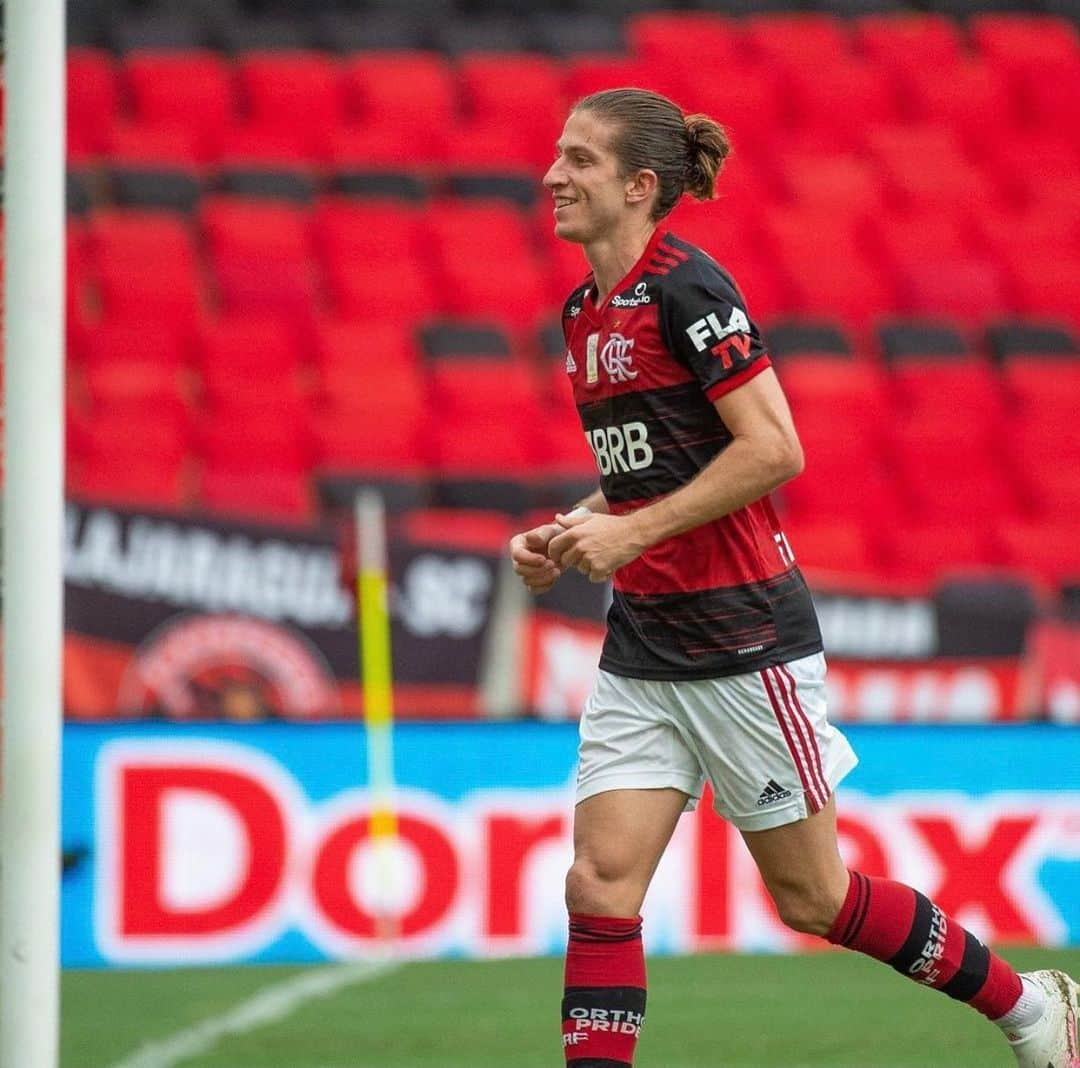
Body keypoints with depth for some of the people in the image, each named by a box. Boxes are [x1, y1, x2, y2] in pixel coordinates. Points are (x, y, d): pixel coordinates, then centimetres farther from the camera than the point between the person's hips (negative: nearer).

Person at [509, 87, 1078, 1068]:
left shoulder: (685, 287, -14)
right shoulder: (587, 313, 12)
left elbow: (773, 450, -20)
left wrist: (633, 533, -20)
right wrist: (569, 536, 5)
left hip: (742, 632, -8)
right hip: (643, 645, 8)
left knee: (812, 896, 2)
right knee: (600, 885, -5)